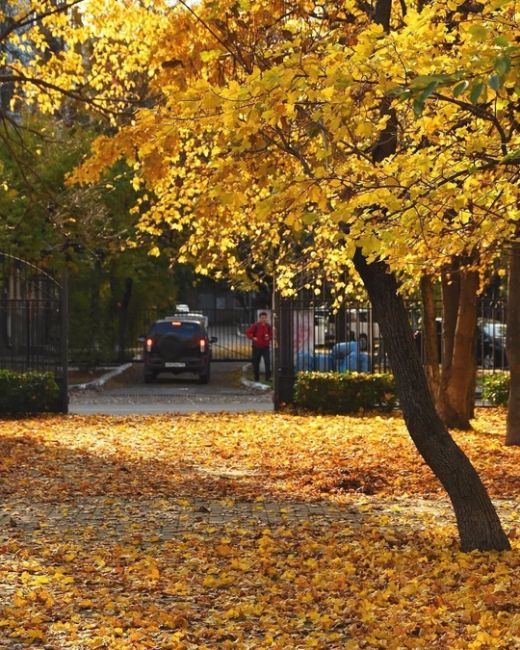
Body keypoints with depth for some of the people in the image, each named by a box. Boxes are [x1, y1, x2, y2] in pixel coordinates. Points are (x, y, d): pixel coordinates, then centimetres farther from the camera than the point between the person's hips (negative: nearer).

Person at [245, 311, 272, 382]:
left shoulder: (268, 326, 3)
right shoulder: (255, 325, -6)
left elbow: (271, 335, 11)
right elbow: (248, 332, -6)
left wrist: (269, 338, -10)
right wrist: (253, 338, -18)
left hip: (265, 347, 1)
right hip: (257, 347, -1)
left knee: (267, 362, -9)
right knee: (256, 363, 6)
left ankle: (268, 377, -6)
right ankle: (256, 378, 16)